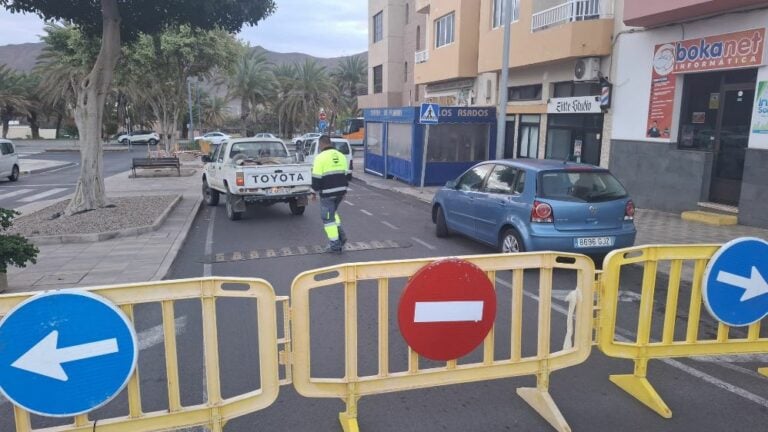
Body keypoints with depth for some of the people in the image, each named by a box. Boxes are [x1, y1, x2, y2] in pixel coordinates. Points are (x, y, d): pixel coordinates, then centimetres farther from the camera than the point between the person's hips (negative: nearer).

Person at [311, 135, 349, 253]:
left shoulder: (321, 157, -11)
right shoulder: (341, 156, 10)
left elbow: (316, 177, -12)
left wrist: (314, 192, -1)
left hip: (327, 193, -7)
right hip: (340, 191, 7)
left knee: (328, 218, 3)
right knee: (333, 212, 27)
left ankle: (335, 245, 3)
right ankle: (340, 234, 17)